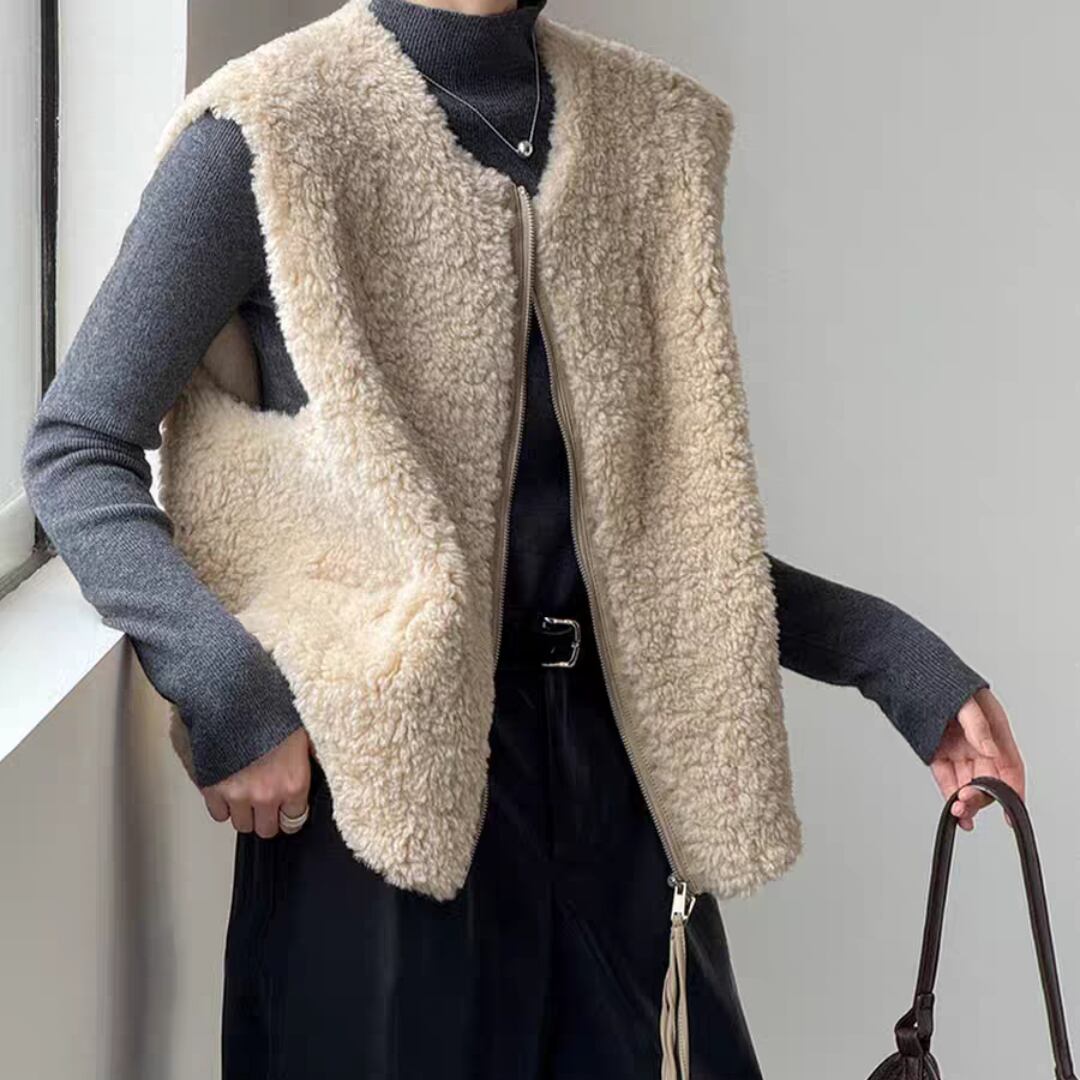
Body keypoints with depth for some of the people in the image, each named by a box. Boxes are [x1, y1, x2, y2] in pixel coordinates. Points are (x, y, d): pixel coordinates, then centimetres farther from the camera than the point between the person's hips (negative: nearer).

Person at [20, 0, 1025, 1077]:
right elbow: (75, 450, -5)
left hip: (599, 755, 5)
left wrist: (892, 655, 2)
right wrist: (229, 698, -17)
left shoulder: (629, 134, 8)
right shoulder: (268, 135, -6)